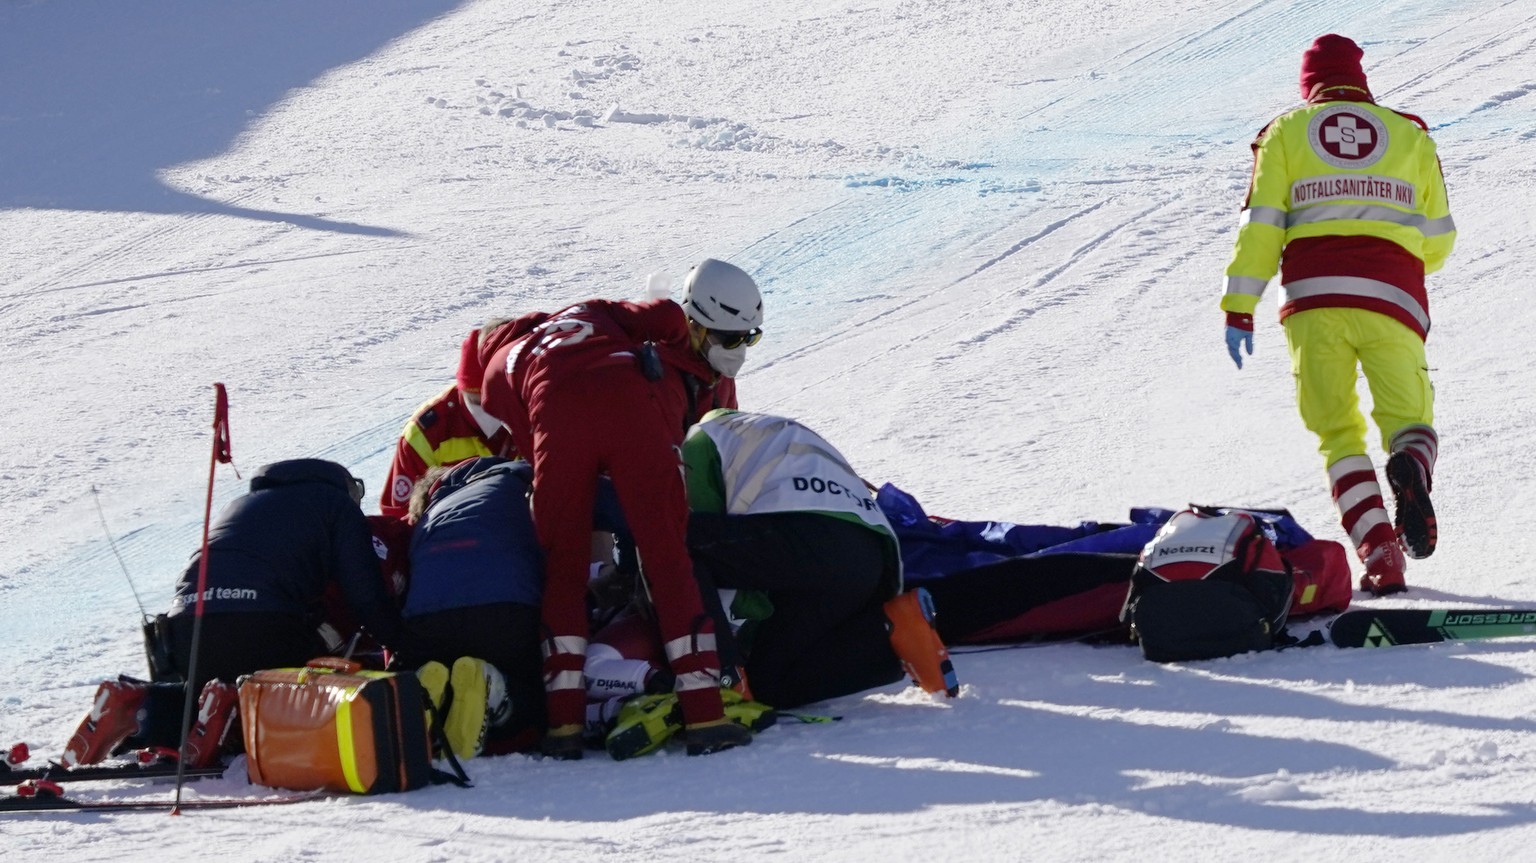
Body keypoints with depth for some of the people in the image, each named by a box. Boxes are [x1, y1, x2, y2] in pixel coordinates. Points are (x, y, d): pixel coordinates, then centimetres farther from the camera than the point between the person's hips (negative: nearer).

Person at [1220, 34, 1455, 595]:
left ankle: (1379, 556, -10)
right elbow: (1438, 238, 17)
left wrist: (1239, 310, 3)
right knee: (1408, 417, 6)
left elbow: (1260, 224, 4)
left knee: (1338, 433, 8)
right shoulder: (1409, 134, 18)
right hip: (1393, 297, 0)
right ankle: (1412, 467, -32)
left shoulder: (1286, 133, 15)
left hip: (1313, 297, 0)